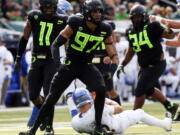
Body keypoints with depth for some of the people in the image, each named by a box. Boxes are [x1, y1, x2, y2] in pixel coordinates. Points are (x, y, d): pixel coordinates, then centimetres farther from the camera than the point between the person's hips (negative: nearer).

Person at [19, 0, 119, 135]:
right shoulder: (76, 24, -18)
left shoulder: (104, 30, -8)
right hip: (70, 64, -2)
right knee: (52, 97, -2)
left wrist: (115, 65, -21)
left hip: (87, 66, 2)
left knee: (101, 90, -24)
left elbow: (113, 52, -2)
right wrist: (56, 59, -34)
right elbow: (56, 44, -18)